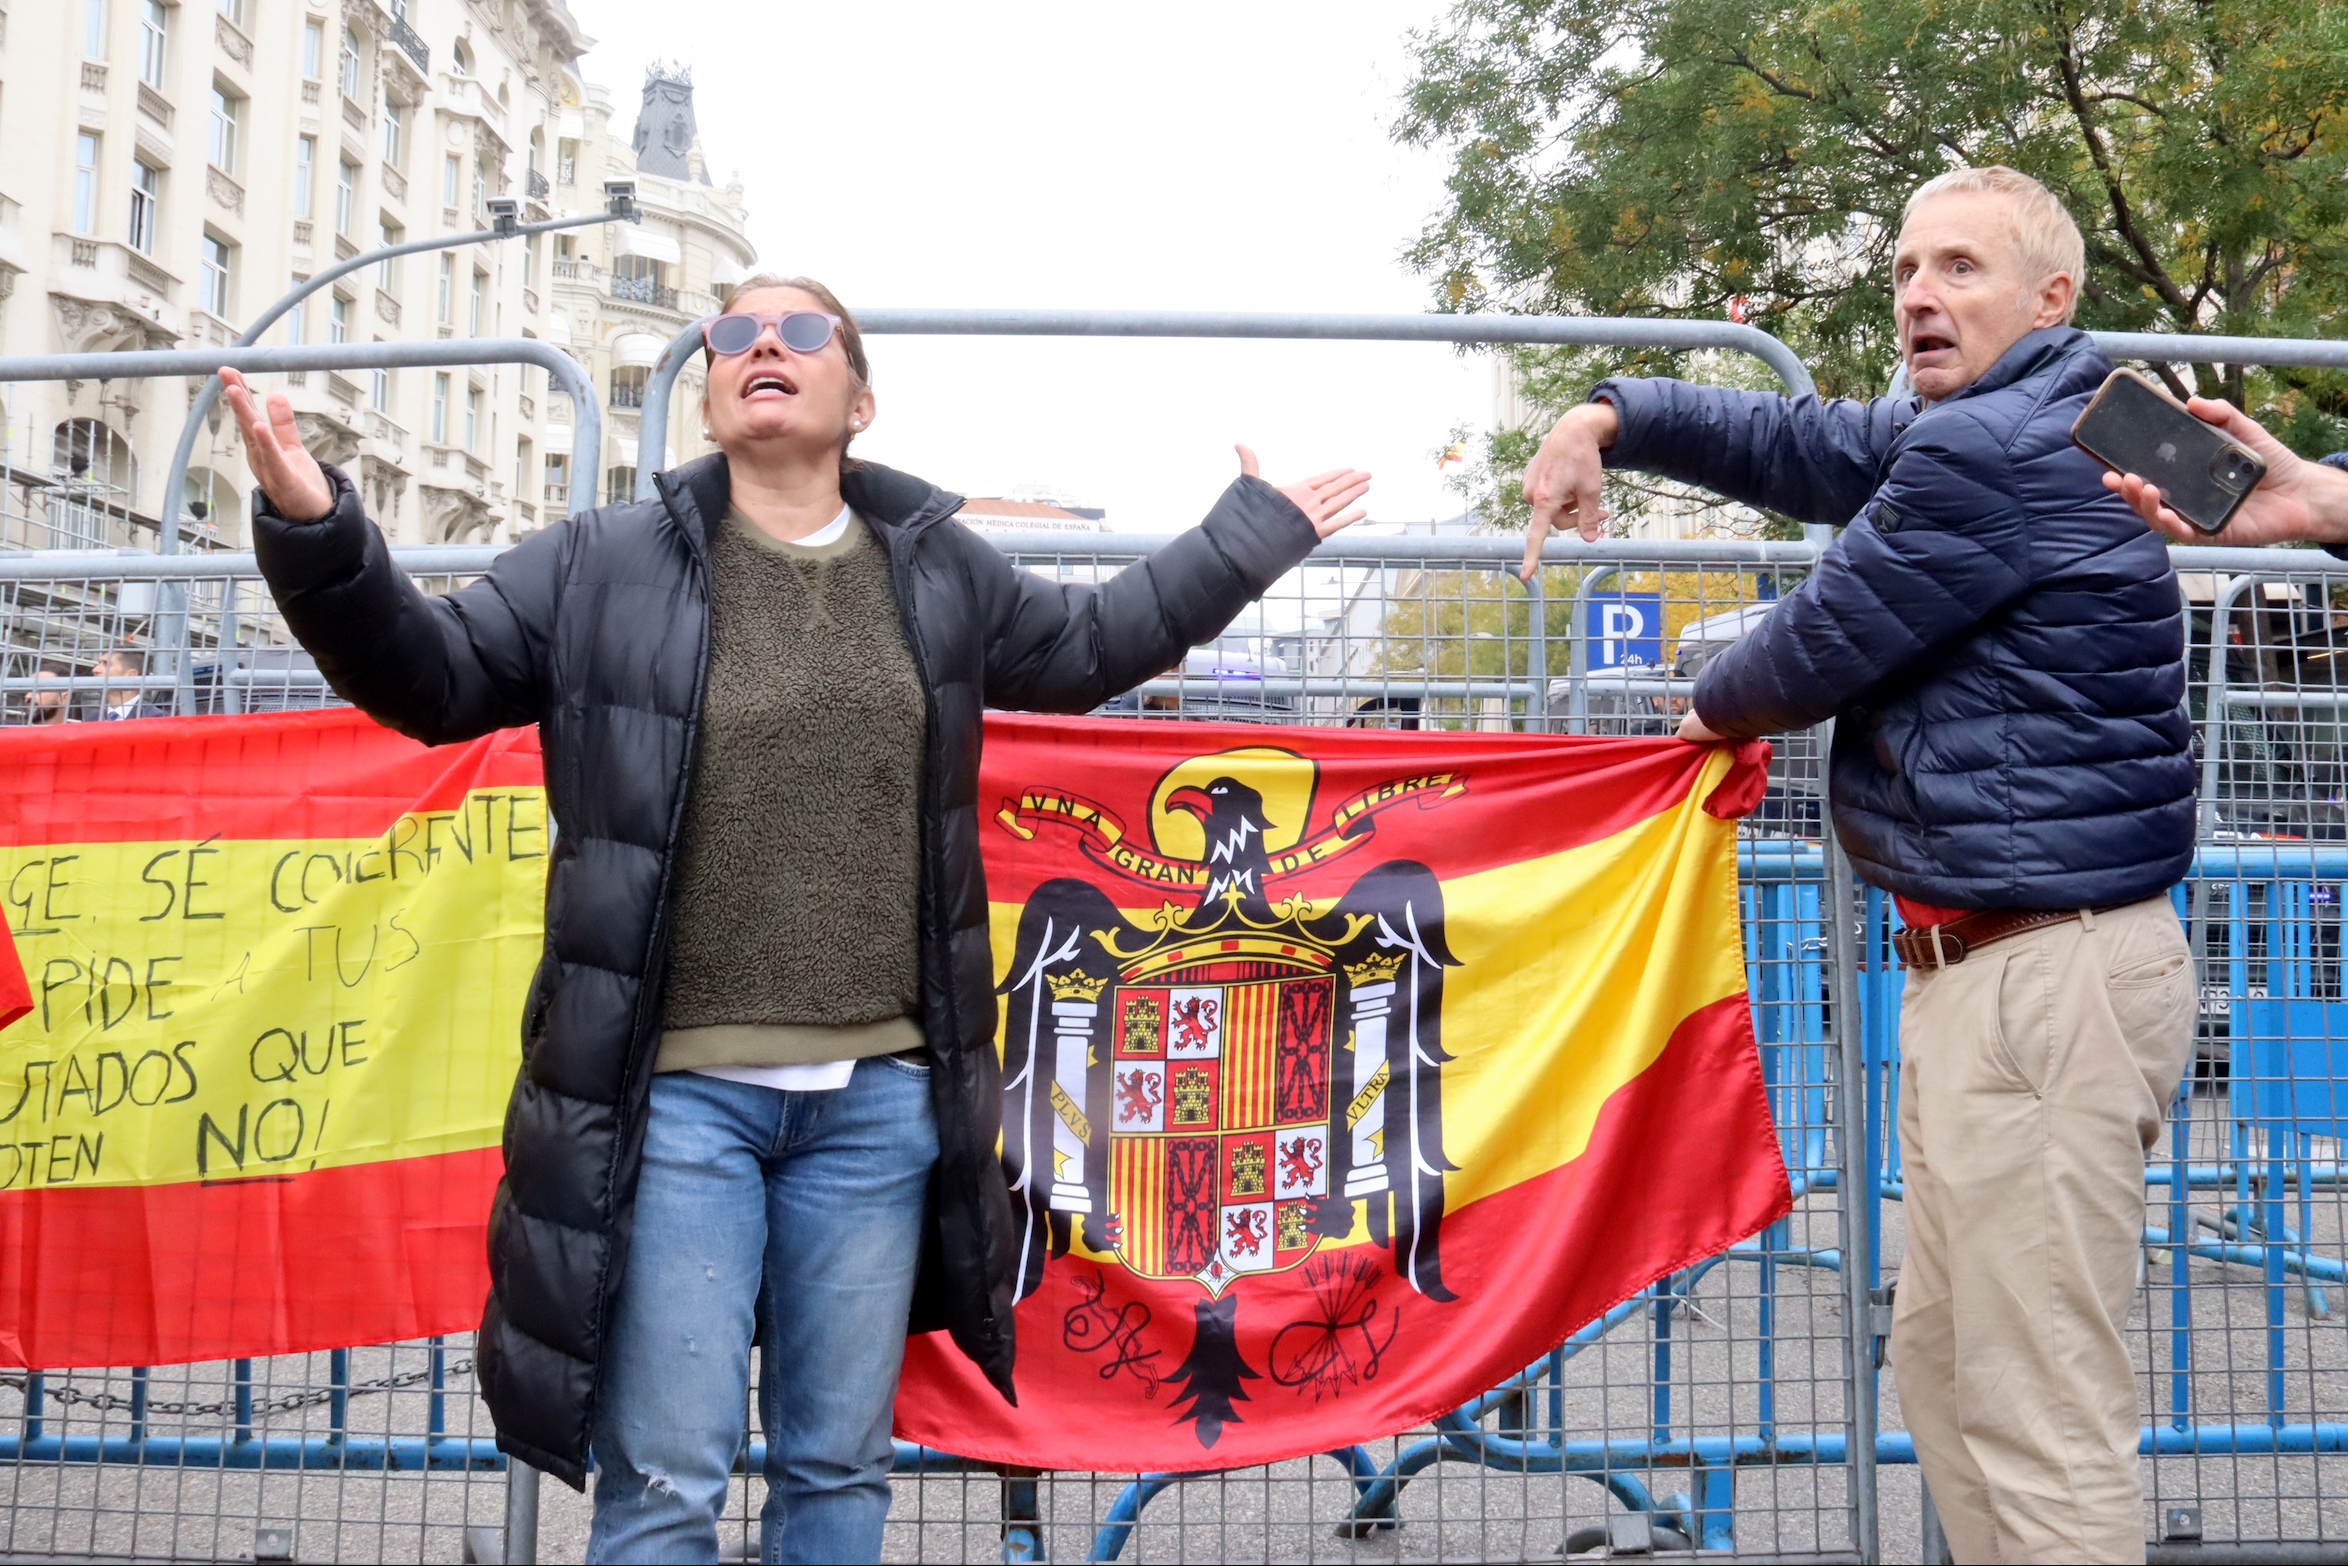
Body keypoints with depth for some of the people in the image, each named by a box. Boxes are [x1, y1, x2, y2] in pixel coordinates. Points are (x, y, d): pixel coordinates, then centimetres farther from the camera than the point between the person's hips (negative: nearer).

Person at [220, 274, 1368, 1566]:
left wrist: (1252, 534, 32)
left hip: (880, 1096, 3)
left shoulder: (942, 575, 11)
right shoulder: (605, 567, 2)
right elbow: (430, 673, 4)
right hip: (675, 1092, -3)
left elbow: (1088, 644, 27)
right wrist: (315, 534, -13)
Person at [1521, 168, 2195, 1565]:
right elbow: (1800, 444, 25)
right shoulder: (1964, 432, 18)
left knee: (2042, 1420, -8)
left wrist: (1715, 709, 11)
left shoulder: (1994, 451, -16)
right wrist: (1610, 419, 12)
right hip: (1979, 963, 11)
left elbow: (1824, 646, -10)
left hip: (2051, 972, -11)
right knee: (1943, 1363, 17)